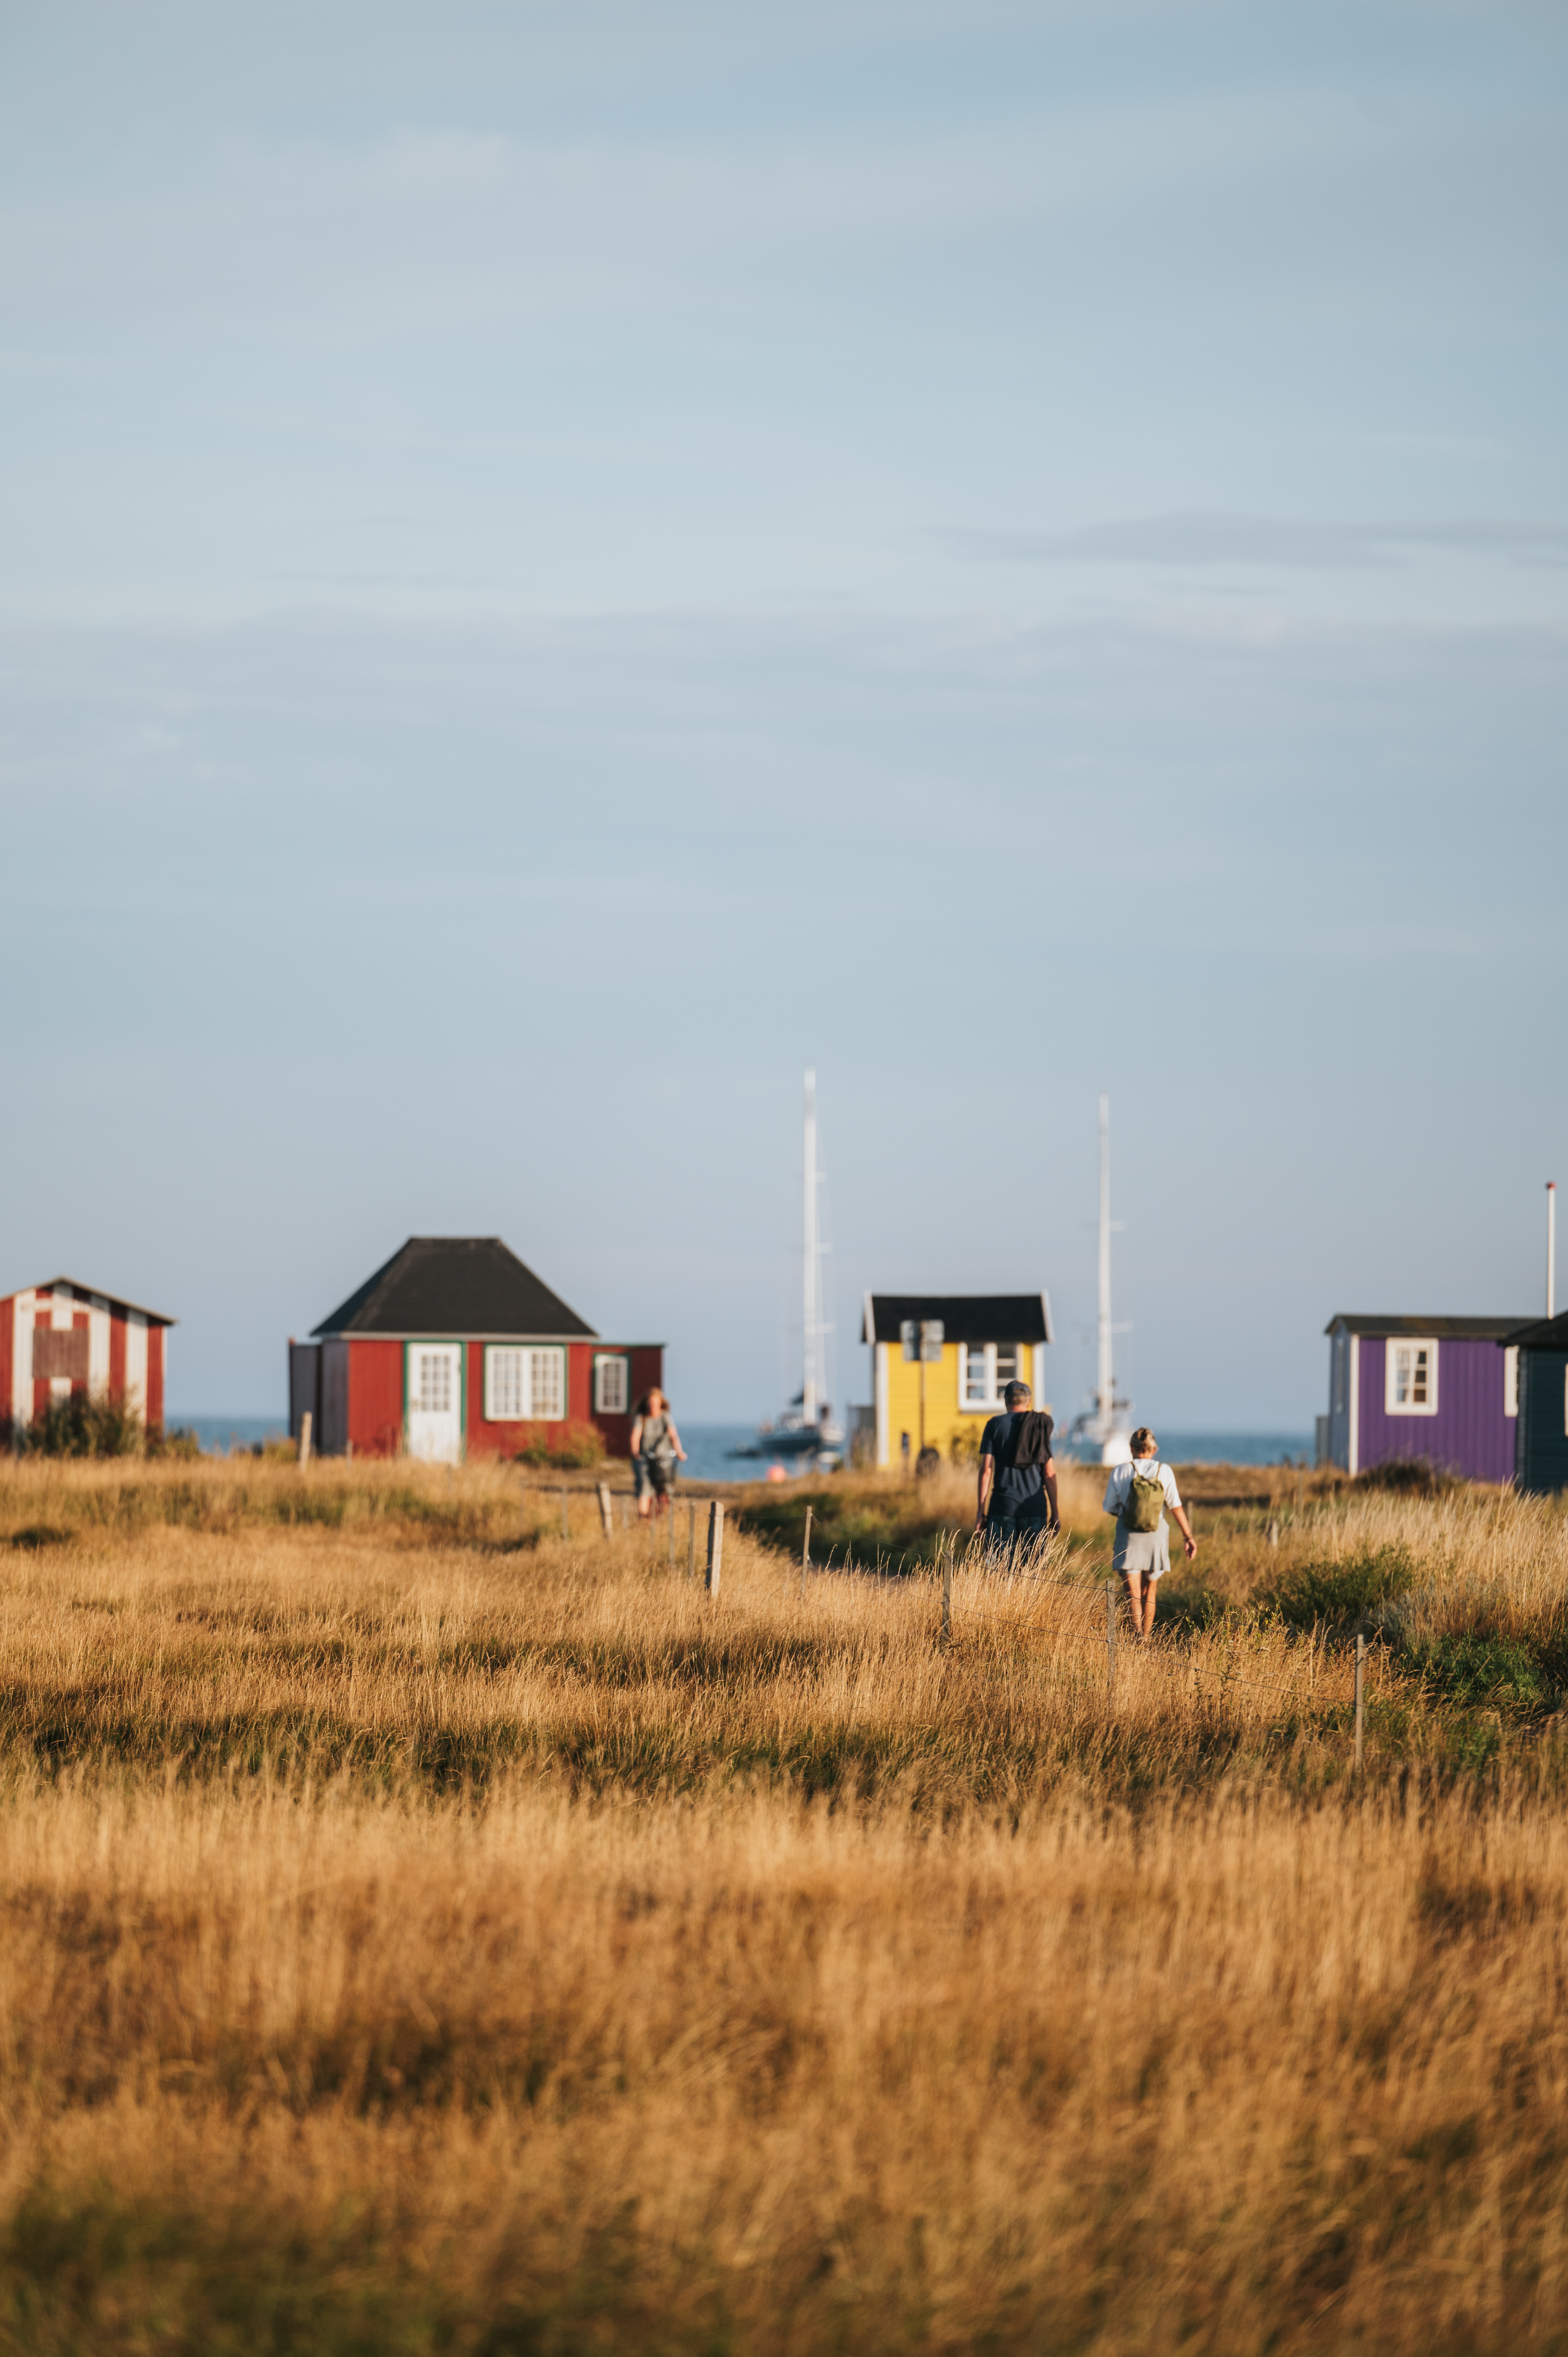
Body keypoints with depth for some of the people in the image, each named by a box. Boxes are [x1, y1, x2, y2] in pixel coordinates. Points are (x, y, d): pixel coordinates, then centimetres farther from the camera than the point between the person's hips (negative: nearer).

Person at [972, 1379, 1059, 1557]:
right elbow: (1050, 1474, 5)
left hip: (1003, 1505, -1)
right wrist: (1055, 1513, 10)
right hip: (1035, 1508, 1)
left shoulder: (995, 1424, 2)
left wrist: (981, 1512, 0)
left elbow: (986, 1470, -2)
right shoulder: (1041, 1426, 7)